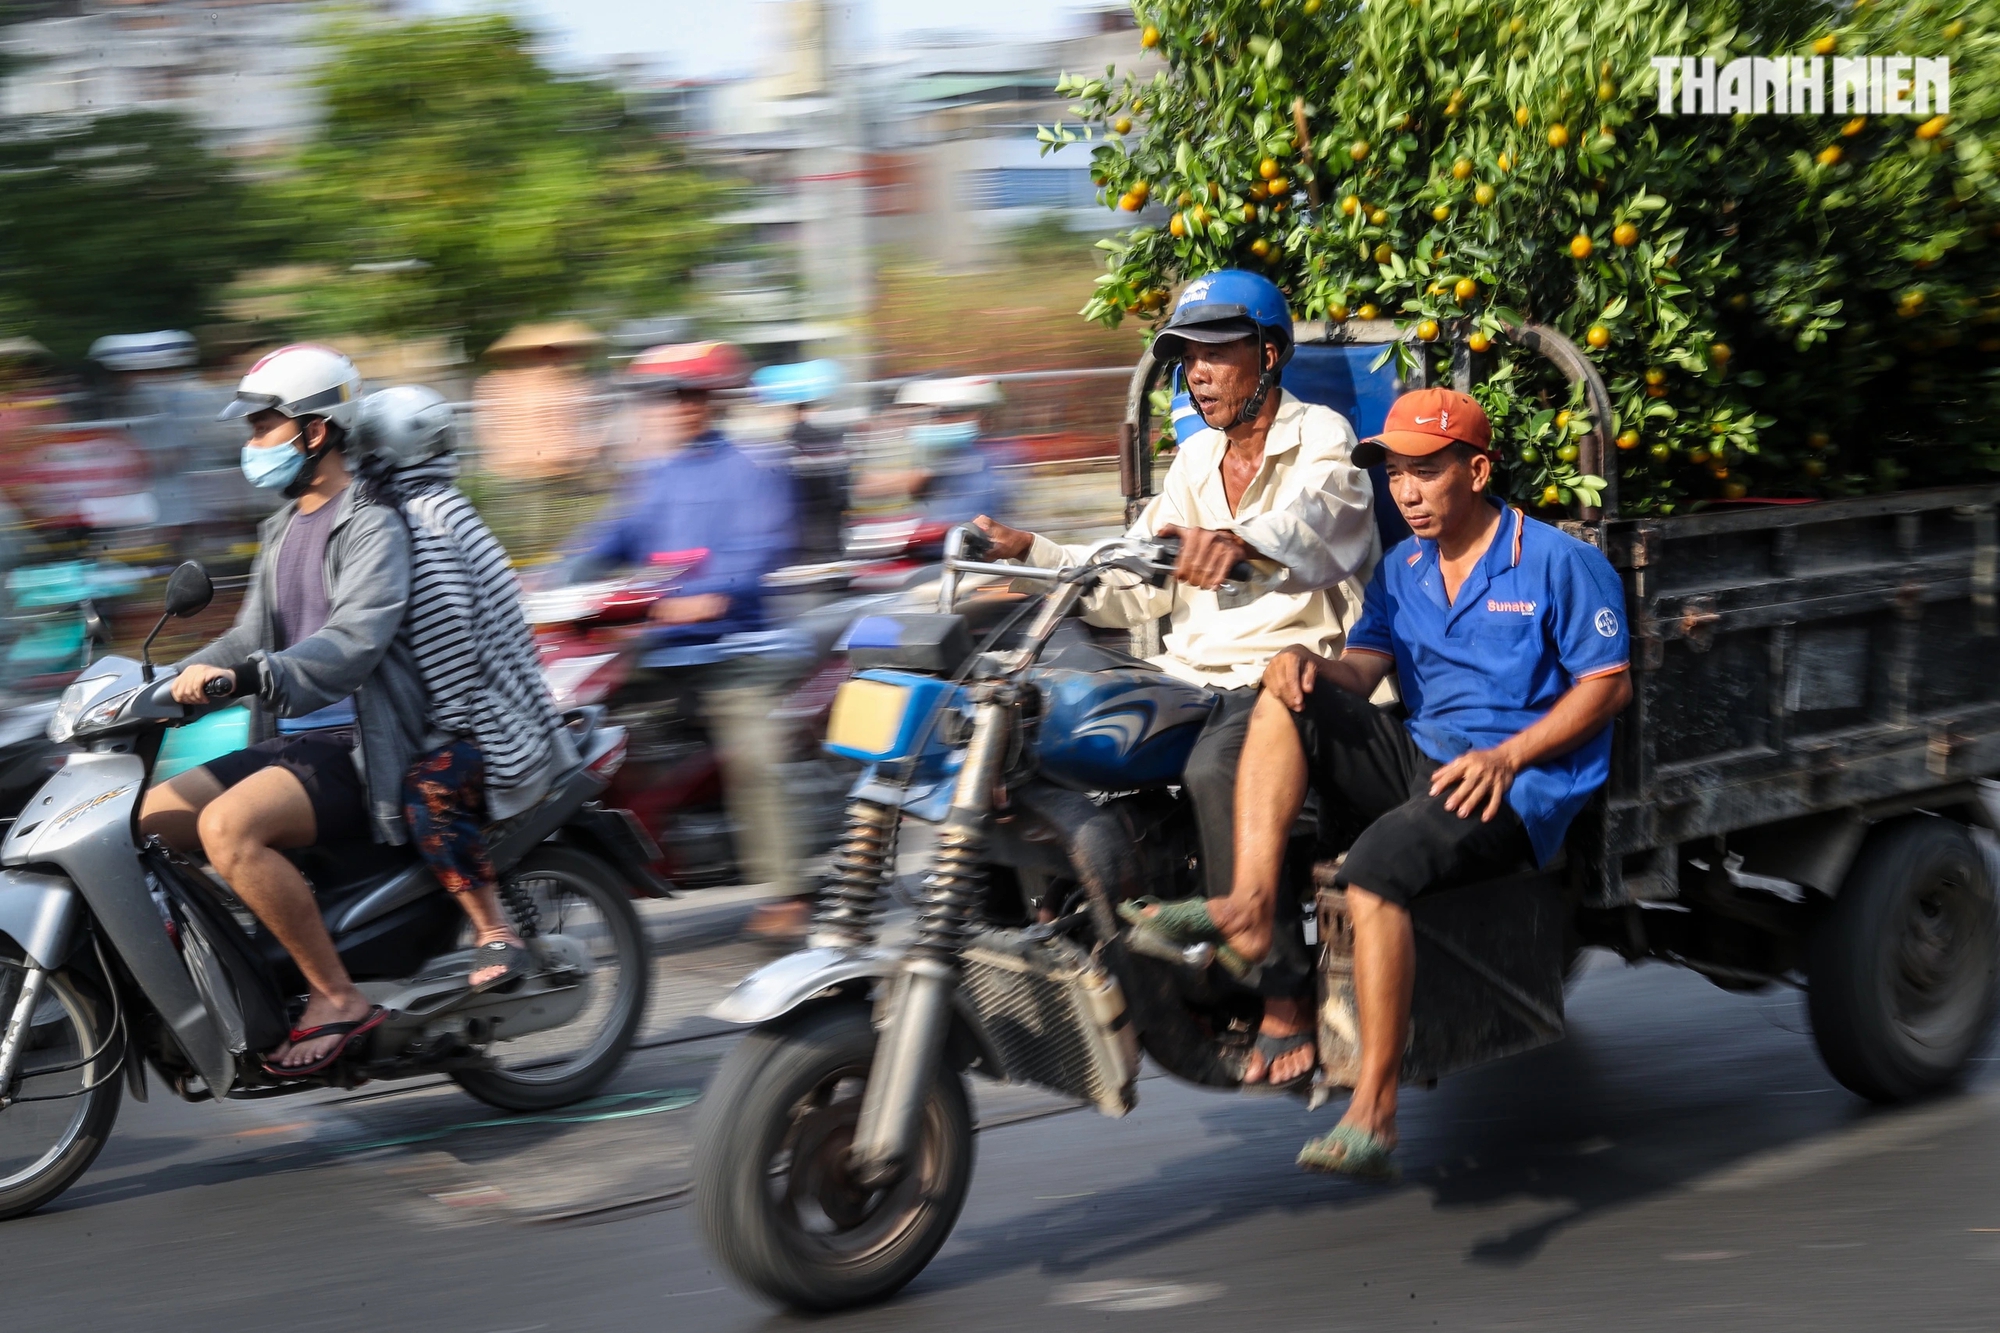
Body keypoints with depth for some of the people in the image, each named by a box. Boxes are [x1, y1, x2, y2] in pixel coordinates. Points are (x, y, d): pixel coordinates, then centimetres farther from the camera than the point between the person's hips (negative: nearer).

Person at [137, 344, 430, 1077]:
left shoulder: (371, 527, -10)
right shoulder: (283, 530, 19)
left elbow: (353, 641, -25)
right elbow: (252, 637, 21)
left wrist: (247, 676, -39)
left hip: (356, 746, -9)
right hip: (287, 740, 9)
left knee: (227, 827, -32)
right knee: (140, 823, -1)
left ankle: (337, 998, -24)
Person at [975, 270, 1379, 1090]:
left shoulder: (1321, 439, -2)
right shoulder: (1195, 459, 19)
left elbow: (1313, 521, -27)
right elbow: (1136, 587, 16)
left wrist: (1240, 542, -50)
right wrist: (1031, 556, 2)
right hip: (1194, 677, 7)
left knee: (1216, 768, -37)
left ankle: (1283, 999, -32)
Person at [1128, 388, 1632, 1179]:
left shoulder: (1559, 563, -1)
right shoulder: (1402, 569, 19)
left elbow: (1610, 684, -5)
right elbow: (1362, 668, 10)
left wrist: (1508, 755, -17)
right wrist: (1309, 662, -15)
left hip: (1519, 782, -7)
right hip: (1420, 757, 7)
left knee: (1377, 866, -33)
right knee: (1286, 702, -13)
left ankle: (1373, 1112, -34)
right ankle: (1250, 905, -29)